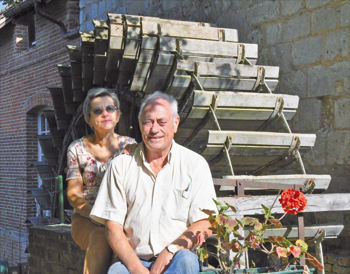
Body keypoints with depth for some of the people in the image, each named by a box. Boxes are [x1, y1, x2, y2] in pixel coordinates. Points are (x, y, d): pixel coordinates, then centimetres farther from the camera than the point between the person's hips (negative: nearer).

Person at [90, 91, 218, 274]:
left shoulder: (195, 164, 5)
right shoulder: (121, 166, 7)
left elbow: (204, 225, 1)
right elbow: (113, 227, 2)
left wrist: (170, 251, -15)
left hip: (174, 259, 1)